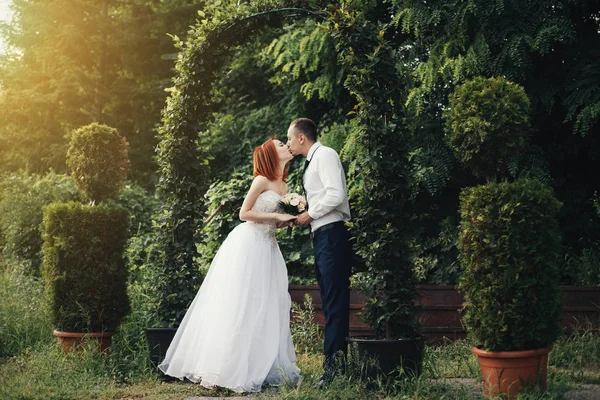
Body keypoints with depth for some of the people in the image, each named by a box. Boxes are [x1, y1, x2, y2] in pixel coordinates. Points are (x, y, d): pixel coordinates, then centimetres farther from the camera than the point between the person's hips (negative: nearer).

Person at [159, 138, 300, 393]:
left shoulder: (284, 187, 14)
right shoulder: (262, 180, -9)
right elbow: (244, 213, -13)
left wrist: (291, 219, -3)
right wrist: (277, 216, -14)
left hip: (267, 248, 8)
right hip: (248, 245, -8)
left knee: (267, 308, 6)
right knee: (238, 306, -7)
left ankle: (260, 367, 11)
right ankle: (224, 365, -2)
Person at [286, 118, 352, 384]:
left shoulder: (324, 155, -7)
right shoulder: (311, 162, 22)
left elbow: (336, 194, -19)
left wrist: (310, 214, -10)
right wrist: (301, 216, 10)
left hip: (332, 234, -10)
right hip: (321, 235, 10)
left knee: (335, 302, -12)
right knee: (330, 302, 9)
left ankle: (334, 364, -15)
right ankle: (336, 360, 12)